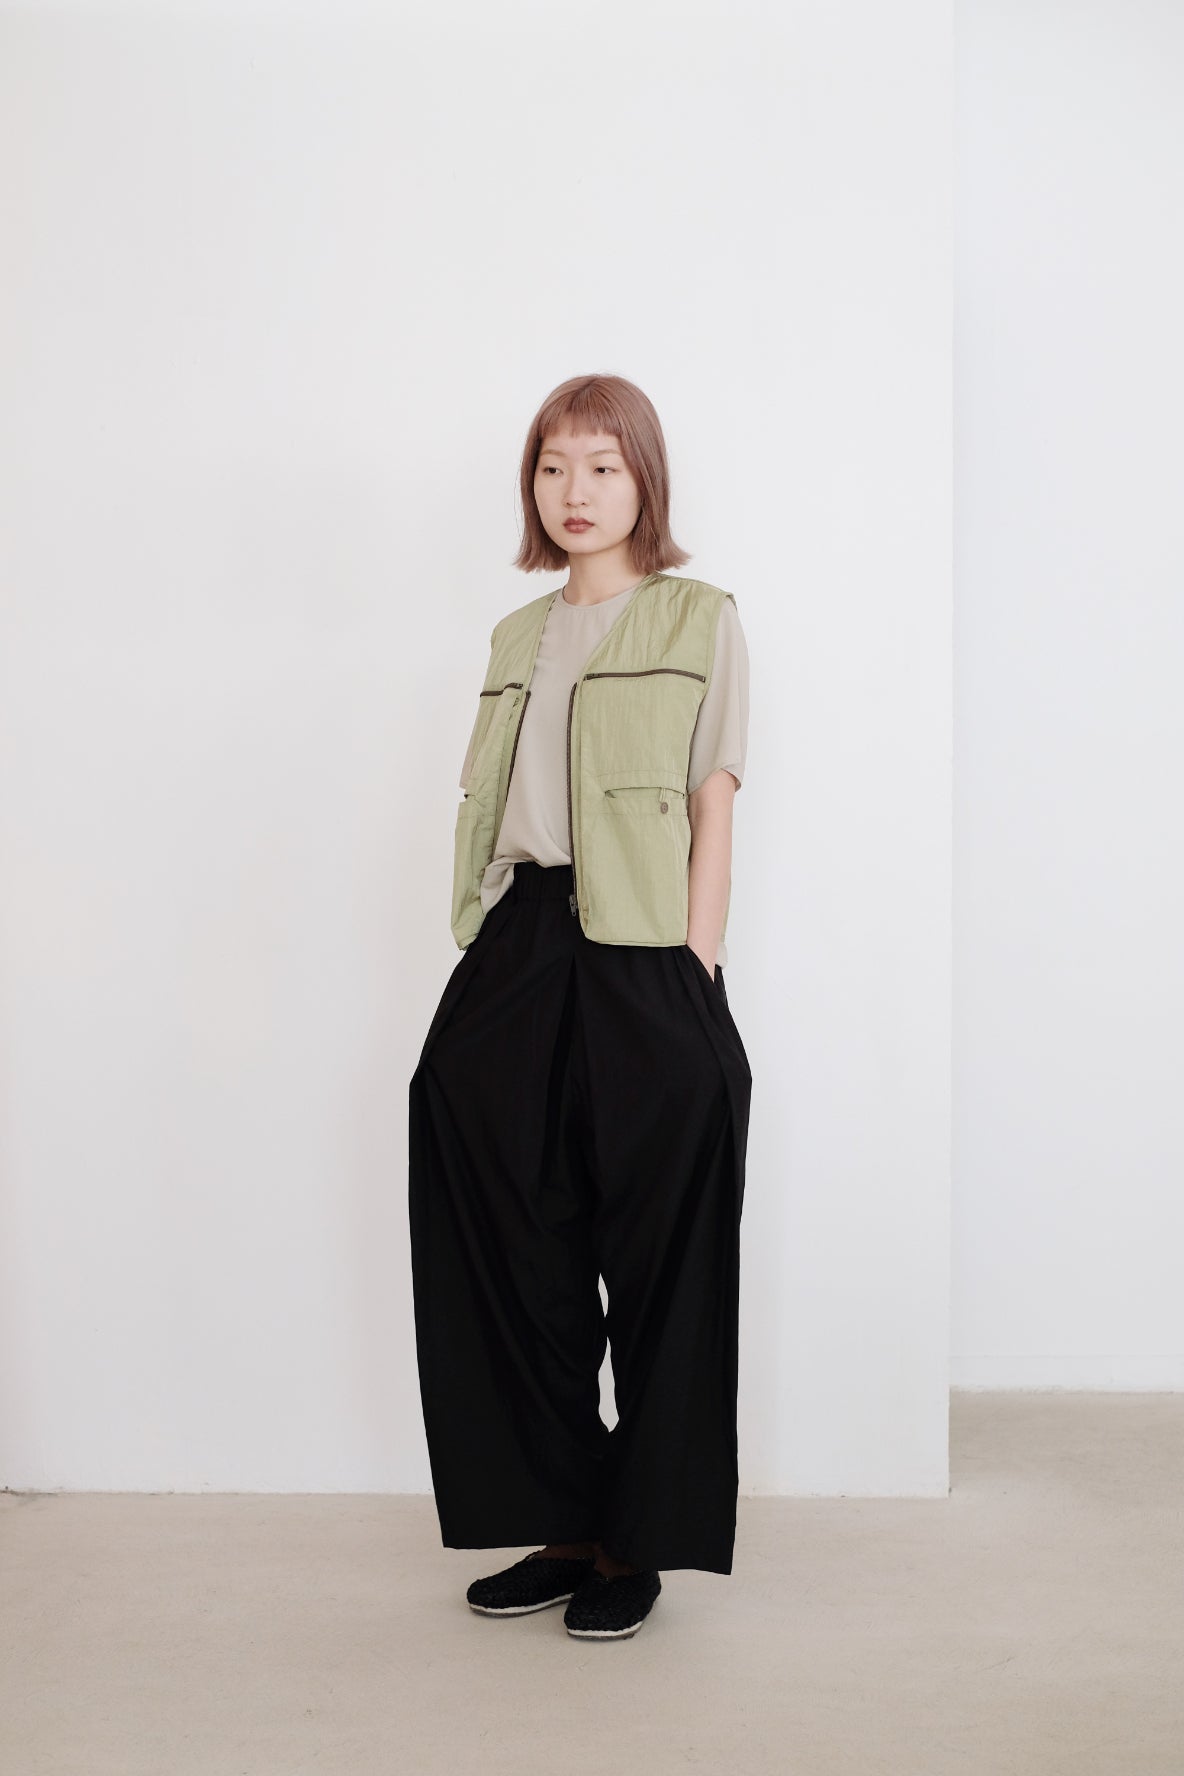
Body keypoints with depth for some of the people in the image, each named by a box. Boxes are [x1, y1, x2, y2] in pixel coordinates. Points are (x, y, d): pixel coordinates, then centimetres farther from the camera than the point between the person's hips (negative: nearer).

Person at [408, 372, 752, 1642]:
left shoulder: (700, 622, 4)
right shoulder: (518, 638, 19)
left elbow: (712, 811, -1)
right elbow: (494, 812, 15)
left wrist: (695, 980, -8)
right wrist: (488, 964, 8)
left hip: (642, 965, -5)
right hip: (515, 956, 5)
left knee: (652, 1264, 3)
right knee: (515, 1261, 7)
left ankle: (635, 1545, 16)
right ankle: (565, 1525, 22)